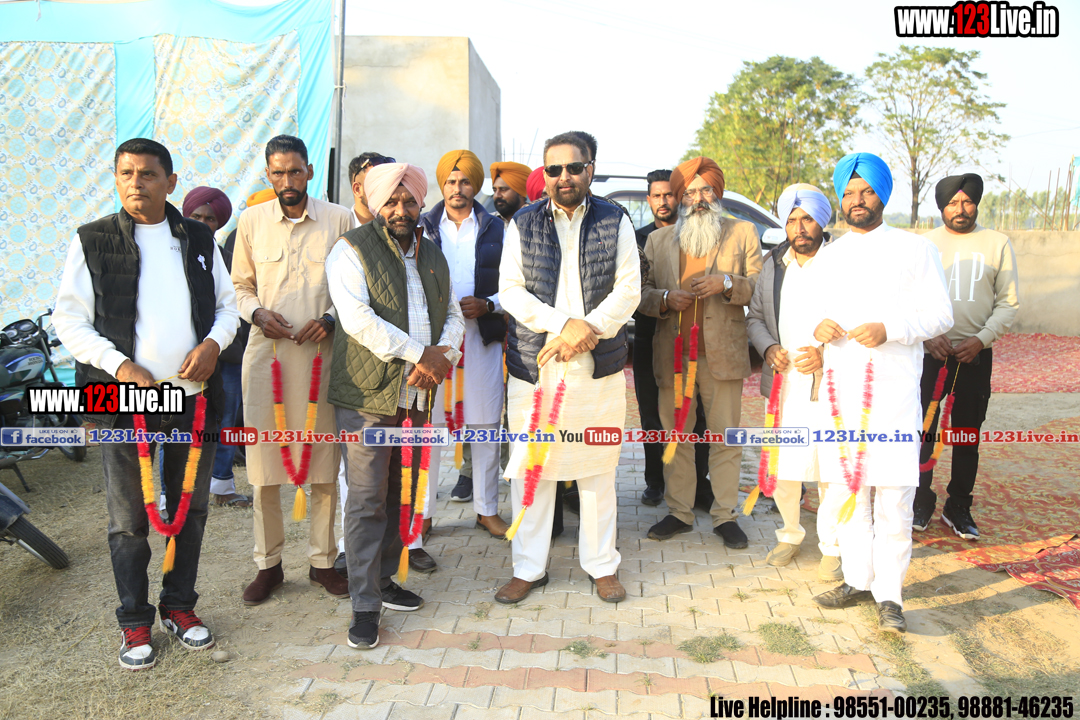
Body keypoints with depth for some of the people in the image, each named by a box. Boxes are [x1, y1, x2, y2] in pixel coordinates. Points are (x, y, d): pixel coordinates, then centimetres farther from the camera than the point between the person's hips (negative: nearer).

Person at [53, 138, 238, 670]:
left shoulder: (200, 239, 7)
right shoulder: (92, 241, -1)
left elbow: (227, 303, 12)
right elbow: (69, 319, -2)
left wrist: (214, 342, -8)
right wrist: (119, 366, -15)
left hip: (194, 395, 3)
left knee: (190, 510, 13)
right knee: (129, 520, 7)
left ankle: (180, 606, 31)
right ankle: (135, 624, 24)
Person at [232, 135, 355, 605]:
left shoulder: (339, 219, 4)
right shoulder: (251, 221, 9)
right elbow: (241, 285, 15)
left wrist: (330, 319, -9)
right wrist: (257, 313, -5)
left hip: (322, 352, -1)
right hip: (266, 350, 1)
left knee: (323, 461, 5)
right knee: (264, 461, 4)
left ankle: (322, 560, 21)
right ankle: (268, 563, 20)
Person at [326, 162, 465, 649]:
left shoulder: (432, 256, 16)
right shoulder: (351, 250, -4)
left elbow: (454, 314, 16)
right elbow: (358, 319, -17)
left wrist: (443, 354, -7)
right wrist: (420, 353, -16)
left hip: (417, 394, 6)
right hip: (366, 394, -6)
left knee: (401, 494, 13)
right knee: (367, 499, -3)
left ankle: (384, 581, 29)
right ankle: (364, 605, 7)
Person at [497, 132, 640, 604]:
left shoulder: (615, 222, 5)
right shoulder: (523, 224, 6)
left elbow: (628, 289, 0)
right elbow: (510, 291, 0)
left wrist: (587, 329, -15)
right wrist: (564, 324, -13)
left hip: (599, 368, 0)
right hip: (533, 367, 0)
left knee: (598, 468, 8)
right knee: (531, 467, 5)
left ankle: (602, 565, 25)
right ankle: (528, 568, 20)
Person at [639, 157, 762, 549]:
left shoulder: (743, 233, 10)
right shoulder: (658, 239, 14)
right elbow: (641, 293, 10)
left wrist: (726, 283, -14)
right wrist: (664, 298, -10)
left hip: (723, 352, -1)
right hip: (672, 352, 2)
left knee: (725, 438, 2)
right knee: (675, 436, 6)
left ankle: (725, 515, 13)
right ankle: (678, 512, 18)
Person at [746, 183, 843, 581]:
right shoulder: (772, 264, 11)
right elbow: (754, 318, 17)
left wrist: (826, 354, -16)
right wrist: (769, 347, -2)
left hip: (829, 385, -4)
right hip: (783, 384, 4)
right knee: (782, 468, 9)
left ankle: (832, 547, 20)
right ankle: (789, 535, 30)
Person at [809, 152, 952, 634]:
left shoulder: (914, 249, 3)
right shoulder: (828, 257, 16)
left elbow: (940, 315, 0)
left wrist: (888, 329, -17)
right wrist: (819, 325, -1)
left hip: (892, 388, -4)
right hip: (839, 384, 4)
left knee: (892, 498, -5)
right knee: (846, 490, 9)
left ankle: (889, 594, 7)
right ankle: (858, 580, 23)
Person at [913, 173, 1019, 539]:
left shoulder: (998, 243, 5)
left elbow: (1008, 303, 3)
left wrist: (981, 338, -10)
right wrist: (927, 336, -10)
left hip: (975, 355, 1)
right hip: (928, 353, 0)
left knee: (967, 436, 8)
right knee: (922, 430, 1)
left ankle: (958, 508, 22)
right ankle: (921, 502, 17)